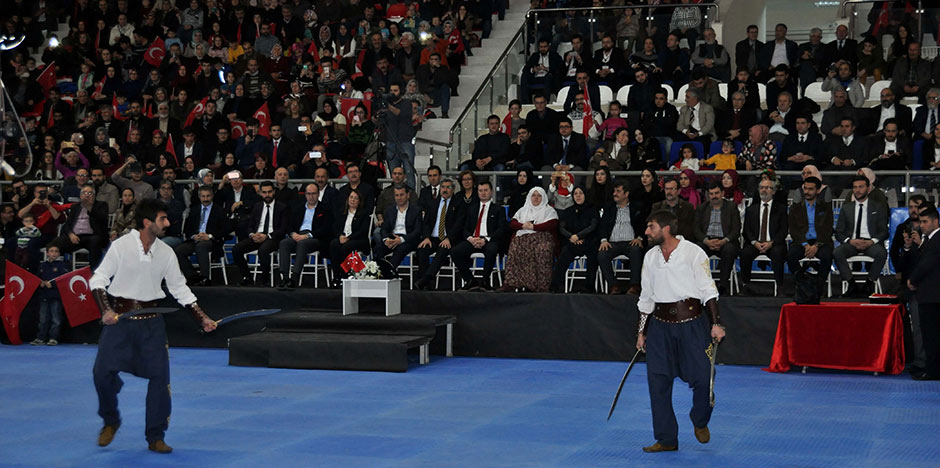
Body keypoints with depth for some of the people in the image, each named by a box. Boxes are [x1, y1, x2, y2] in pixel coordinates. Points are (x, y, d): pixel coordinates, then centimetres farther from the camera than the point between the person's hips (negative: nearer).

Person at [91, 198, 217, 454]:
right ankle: (110, 421, 20)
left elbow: (180, 289, 12)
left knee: (159, 375, -3)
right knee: (103, 372, -9)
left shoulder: (166, 253, 4)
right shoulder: (122, 245, -7)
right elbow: (98, 279, -4)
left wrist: (203, 318, 5)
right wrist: (106, 310, -19)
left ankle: (155, 437, 10)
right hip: (119, 317, -3)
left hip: (151, 321, 3)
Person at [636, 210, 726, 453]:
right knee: (658, 380, 1)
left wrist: (716, 324, -10)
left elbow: (708, 290, -3)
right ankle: (666, 439, 12)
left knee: (702, 377, -9)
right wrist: (642, 332, 17)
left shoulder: (693, 252, -4)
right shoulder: (650, 257, 11)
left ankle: (700, 422, 22)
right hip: (660, 324, 5)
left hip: (692, 322, -4)